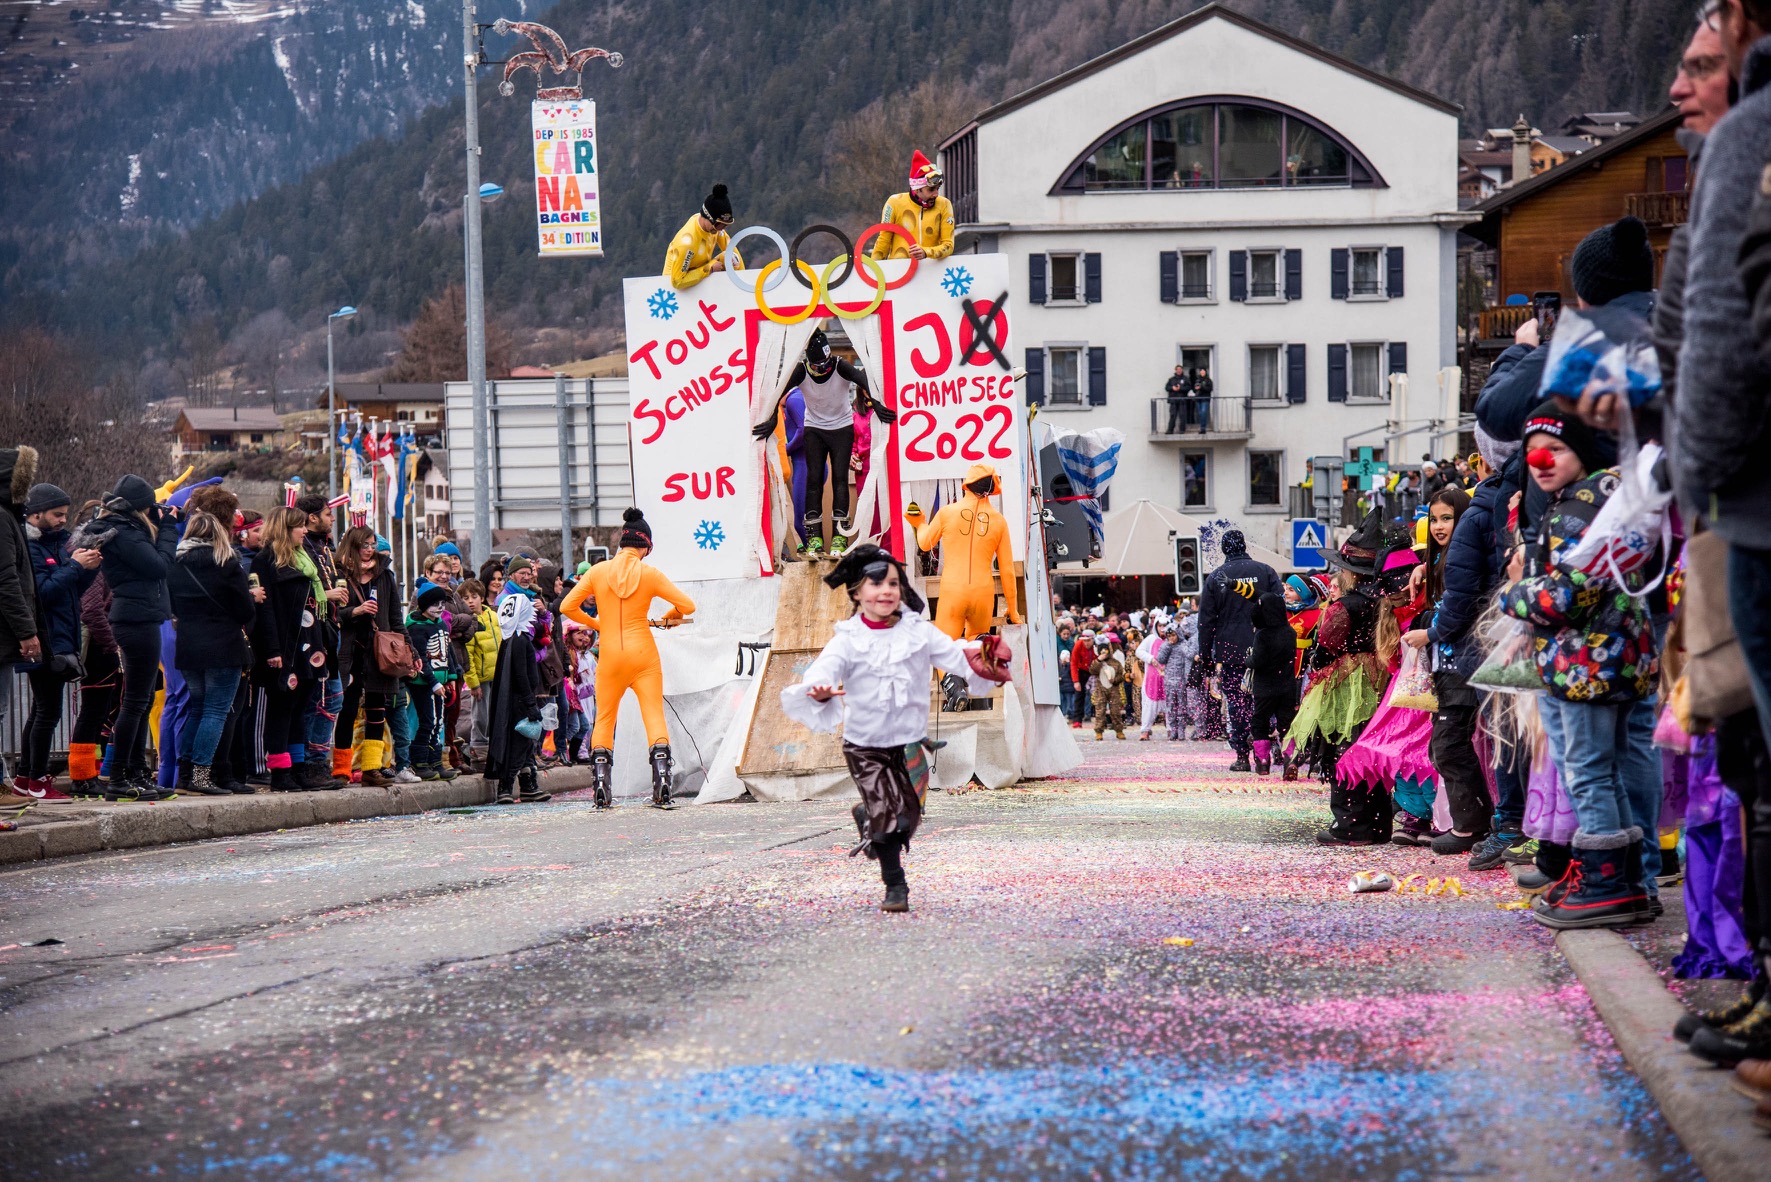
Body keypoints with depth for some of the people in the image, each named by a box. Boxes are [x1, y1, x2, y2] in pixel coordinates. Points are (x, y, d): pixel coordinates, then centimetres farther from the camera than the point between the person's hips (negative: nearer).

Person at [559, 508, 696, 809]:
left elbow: (568, 607, 1)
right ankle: (662, 787, -12)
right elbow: (687, 606, -5)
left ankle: (601, 789, 3)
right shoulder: (650, 574, -4)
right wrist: (668, 618, 16)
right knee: (654, 716, -1)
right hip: (643, 653, -1)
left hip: (609, 654, 2)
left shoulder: (598, 571, 0)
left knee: (604, 719, 11)